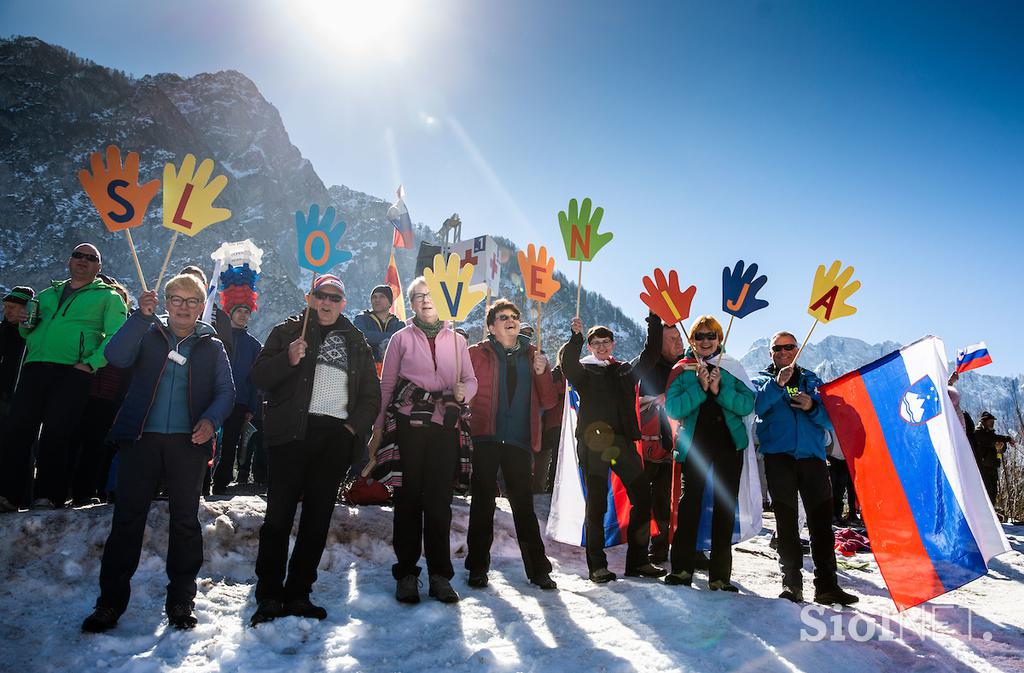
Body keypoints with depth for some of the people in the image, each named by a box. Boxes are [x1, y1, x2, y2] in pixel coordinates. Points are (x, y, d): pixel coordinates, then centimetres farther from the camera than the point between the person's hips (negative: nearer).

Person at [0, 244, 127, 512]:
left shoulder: (108, 297, 10)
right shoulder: (48, 294, 25)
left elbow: (115, 337, -3)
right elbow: (29, 332, 30)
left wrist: (91, 363, -15)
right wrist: (26, 325, 5)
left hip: (73, 372, -5)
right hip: (34, 368, 5)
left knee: (56, 434, -7)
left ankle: (48, 496, -1)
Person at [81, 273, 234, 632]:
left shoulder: (212, 346, 12)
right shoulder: (148, 334, 11)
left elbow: (225, 391, 5)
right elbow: (116, 356, -9)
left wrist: (211, 420, -14)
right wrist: (141, 315, -18)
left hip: (187, 442, 1)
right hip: (140, 438, 0)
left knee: (185, 520, 5)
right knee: (127, 518, 0)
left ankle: (180, 601, 16)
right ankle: (110, 601, 11)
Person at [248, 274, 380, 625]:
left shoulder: (356, 342, 18)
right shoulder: (288, 330, 11)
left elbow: (371, 394, 17)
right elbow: (259, 376, 2)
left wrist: (354, 426, 2)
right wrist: (289, 359, -16)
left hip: (336, 435, 3)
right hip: (293, 431, -3)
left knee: (318, 517, 5)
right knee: (279, 513, -6)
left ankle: (298, 593, 13)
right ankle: (269, 595, 3)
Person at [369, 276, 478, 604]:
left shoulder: (456, 340, 12)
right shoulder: (401, 338, 8)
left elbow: (471, 378, 15)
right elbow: (386, 385, 7)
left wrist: (463, 391, -9)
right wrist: (378, 430, 4)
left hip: (446, 426, 1)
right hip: (407, 425, -1)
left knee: (440, 500, 2)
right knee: (408, 497, 1)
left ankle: (440, 575, 11)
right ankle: (406, 574, 11)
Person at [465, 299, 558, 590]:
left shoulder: (533, 355, 14)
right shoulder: (478, 353, 6)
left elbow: (548, 401, 9)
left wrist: (541, 374, -5)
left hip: (519, 440, 2)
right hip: (486, 438, -2)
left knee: (524, 505, 4)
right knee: (483, 503, 3)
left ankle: (538, 569, 13)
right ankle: (478, 568, 14)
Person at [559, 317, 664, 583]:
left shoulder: (625, 370, 17)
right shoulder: (584, 371, 6)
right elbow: (567, 362, -14)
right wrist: (575, 337, -27)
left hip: (623, 442, 4)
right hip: (593, 444, -4)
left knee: (643, 498, 3)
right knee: (597, 503, -2)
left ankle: (638, 561, 15)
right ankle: (597, 565, 7)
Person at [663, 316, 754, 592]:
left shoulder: (731, 367, 7)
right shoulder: (682, 370, 5)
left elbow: (748, 404, -3)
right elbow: (672, 408, -7)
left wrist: (719, 391, -17)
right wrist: (700, 388, -18)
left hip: (729, 444, 1)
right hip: (694, 444, -1)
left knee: (725, 506, 3)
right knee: (690, 502, -5)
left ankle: (720, 574, 9)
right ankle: (682, 568, 2)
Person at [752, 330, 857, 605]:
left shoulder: (812, 380, 19)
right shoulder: (763, 380, 14)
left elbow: (830, 418, 10)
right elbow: (756, 406, -8)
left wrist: (813, 408, -9)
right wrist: (777, 383, -19)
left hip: (812, 455, 2)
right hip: (778, 456, -1)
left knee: (821, 519, -4)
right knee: (786, 519, 0)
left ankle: (826, 584, 0)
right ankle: (791, 581, 6)